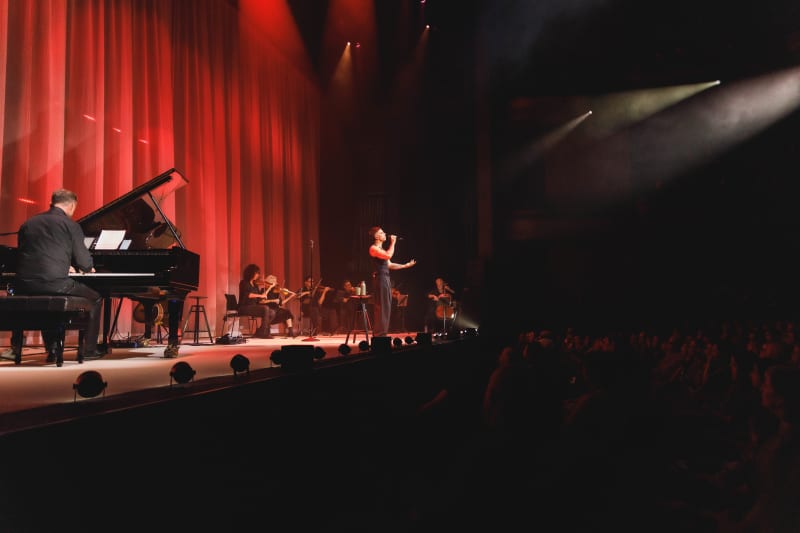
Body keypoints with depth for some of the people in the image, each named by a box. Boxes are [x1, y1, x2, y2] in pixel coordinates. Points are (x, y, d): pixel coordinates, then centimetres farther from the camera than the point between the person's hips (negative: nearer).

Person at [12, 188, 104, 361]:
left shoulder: (28, 223, 17)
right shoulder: (70, 224, 0)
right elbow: (84, 261, -2)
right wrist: (89, 268, 24)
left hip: (24, 286, 6)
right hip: (55, 283, -6)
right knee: (95, 298, 18)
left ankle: (52, 348, 33)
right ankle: (87, 349, 17)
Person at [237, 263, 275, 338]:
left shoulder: (255, 284, 16)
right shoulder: (244, 283, -6)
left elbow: (258, 299, 13)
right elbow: (247, 294, -27)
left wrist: (261, 289, 3)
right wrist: (260, 295, -31)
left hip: (253, 306, 8)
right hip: (245, 307, -8)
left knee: (272, 313, -10)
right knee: (265, 308, -27)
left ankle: (259, 332, -3)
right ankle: (264, 333, -22)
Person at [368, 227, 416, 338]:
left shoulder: (382, 249, 21)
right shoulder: (373, 248, -8)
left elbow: (389, 265, 23)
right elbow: (388, 255, -23)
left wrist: (406, 265, 20)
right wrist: (393, 243, -11)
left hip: (386, 279, 10)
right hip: (380, 279, -10)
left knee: (386, 307, 10)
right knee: (381, 307, -10)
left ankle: (382, 334, 15)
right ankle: (379, 335, -7)